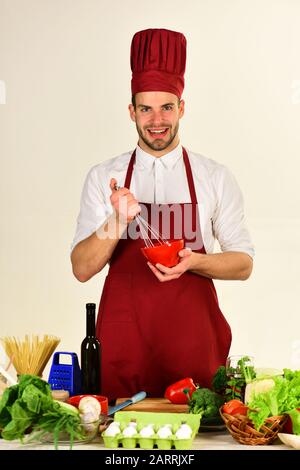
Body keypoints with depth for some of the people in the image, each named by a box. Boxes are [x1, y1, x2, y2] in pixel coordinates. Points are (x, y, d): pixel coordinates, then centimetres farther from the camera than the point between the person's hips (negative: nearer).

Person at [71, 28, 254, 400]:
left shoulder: (216, 178, 3)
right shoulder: (102, 178, 4)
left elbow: (243, 264, 5)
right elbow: (82, 268, 0)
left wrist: (194, 261, -14)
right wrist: (117, 221, -17)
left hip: (193, 339, 0)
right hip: (123, 339, 0)